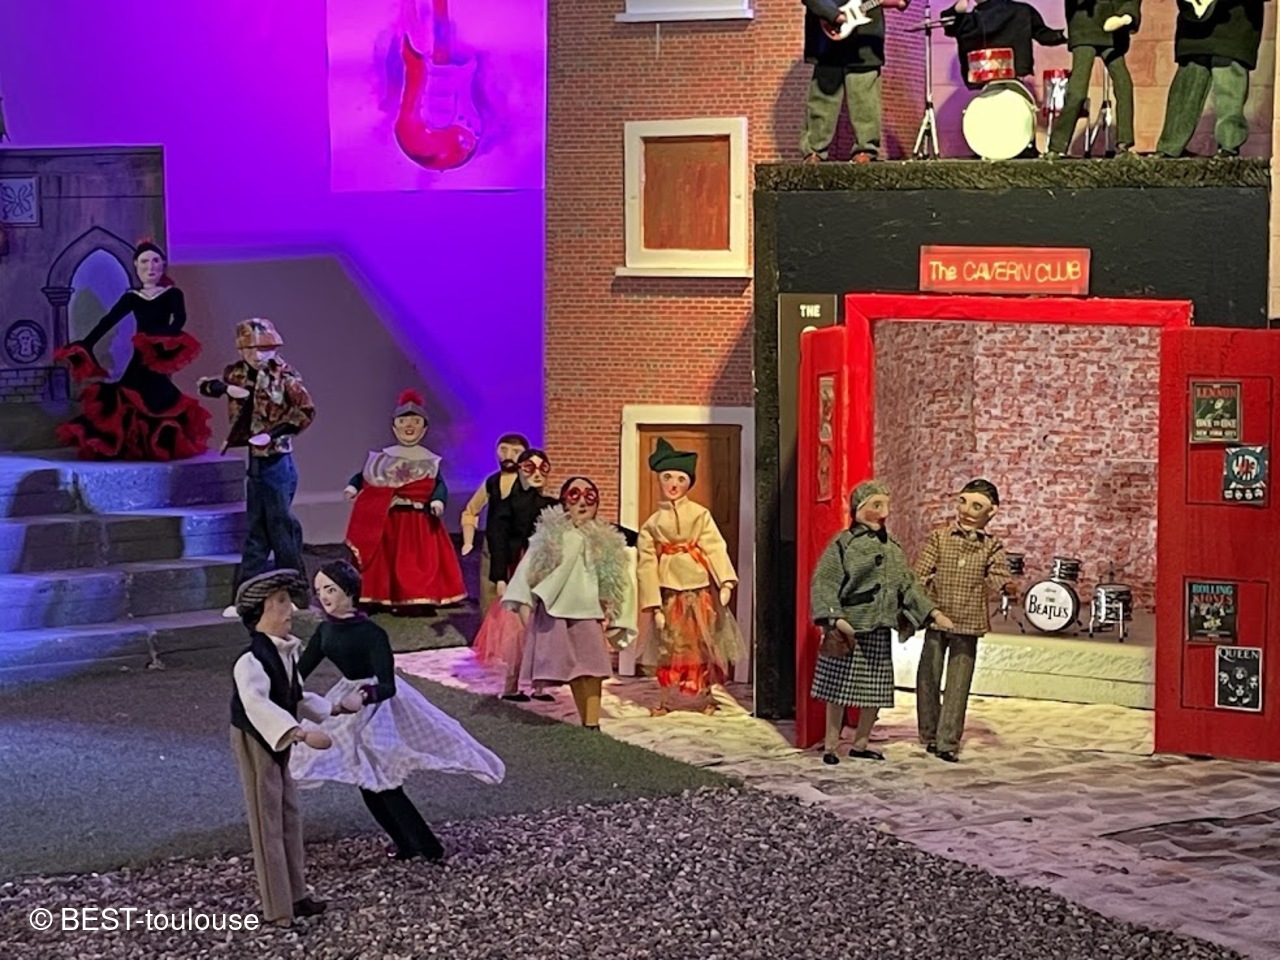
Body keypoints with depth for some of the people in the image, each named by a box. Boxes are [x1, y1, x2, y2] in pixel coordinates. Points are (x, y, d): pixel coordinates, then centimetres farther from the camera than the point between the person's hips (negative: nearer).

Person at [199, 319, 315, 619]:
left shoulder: (283, 375, -10)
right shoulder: (238, 373, 6)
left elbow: (306, 411, -14)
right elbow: (206, 384, 15)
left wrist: (274, 432, -19)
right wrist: (220, 387, -7)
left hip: (277, 461, -5)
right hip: (255, 461, 6)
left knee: (280, 526, -1)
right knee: (256, 530, 9)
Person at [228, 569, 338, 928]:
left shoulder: (285, 652, 5)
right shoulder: (251, 658, -26)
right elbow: (256, 704, -41)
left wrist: (336, 708, 26)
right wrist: (303, 733, -48)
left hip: (278, 743, 9)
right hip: (255, 742, -9)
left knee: (289, 817, 16)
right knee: (268, 824, -2)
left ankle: (295, 896, 28)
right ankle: (278, 910, 5)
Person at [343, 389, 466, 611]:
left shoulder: (429, 461, 3)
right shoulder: (384, 457, 8)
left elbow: (439, 485, -6)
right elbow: (367, 476, 7)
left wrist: (438, 501, -25)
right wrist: (353, 486, -12)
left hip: (419, 522, -1)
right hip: (387, 521, 1)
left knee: (420, 560, -3)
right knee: (384, 559, 3)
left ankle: (420, 599, 1)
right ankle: (380, 598, 10)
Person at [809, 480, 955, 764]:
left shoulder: (892, 548, 14)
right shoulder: (843, 544, -5)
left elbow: (909, 585, 19)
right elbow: (822, 583, -11)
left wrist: (935, 613, 10)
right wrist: (836, 619, -22)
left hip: (879, 630, 6)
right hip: (847, 630, -6)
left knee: (876, 692, 7)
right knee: (839, 689, -1)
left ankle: (860, 744, 21)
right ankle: (830, 745, 10)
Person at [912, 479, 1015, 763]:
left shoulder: (992, 547, 3)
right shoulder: (939, 537, 1)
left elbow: (998, 574, -12)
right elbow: (920, 574, 0)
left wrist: (1006, 586, -35)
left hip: (968, 624, 0)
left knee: (958, 685, 1)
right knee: (928, 679, 7)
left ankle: (948, 742, 6)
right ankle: (929, 735, 21)